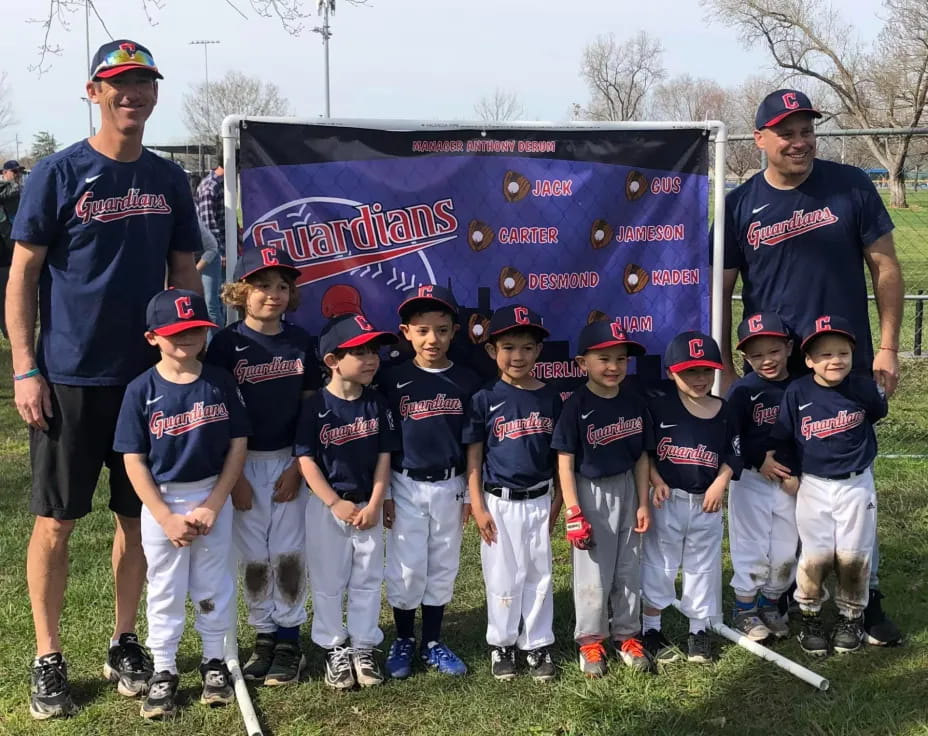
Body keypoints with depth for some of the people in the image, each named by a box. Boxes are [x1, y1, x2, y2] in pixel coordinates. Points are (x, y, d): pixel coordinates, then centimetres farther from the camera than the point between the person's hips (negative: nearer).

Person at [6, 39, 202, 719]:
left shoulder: (168, 179, 8)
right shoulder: (59, 173, -4)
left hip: (151, 374, 4)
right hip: (69, 377, -4)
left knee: (138, 515, 11)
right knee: (56, 521, 3)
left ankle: (125, 644, 26)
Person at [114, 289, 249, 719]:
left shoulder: (220, 383, -5)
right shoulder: (142, 390, -9)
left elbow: (237, 446, -3)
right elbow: (134, 460, -9)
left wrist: (212, 506, -10)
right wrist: (166, 518, -13)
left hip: (213, 497, 1)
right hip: (162, 502, -1)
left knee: (213, 585, 12)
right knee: (165, 590, 9)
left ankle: (214, 662, 28)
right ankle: (163, 672, 21)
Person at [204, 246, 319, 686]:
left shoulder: (300, 341, 2)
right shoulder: (228, 343, -7)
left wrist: (298, 467, -4)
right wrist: (233, 476, -9)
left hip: (290, 462, 2)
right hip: (244, 463, -2)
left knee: (289, 553, 4)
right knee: (254, 557, 6)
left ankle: (289, 642, 14)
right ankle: (263, 637, 20)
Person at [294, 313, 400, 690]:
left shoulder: (377, 404, -1)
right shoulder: (316, 406, -11)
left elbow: (384, 457, 1)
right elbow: (306, 460, -11)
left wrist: (374, 505, -8)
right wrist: (336, 504, -16)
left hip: (368, 507, 3)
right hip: (326, 507, -3)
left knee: (367, 580, 10)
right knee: (328, 582, 7)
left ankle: (363, 648, 22)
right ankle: (334, 649, 21)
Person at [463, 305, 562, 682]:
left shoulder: (550, 398, 1)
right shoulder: (485, 399, -6)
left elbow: (560, 456, 7)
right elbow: (474, 457, -4)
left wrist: (556, 504, 5)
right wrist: (478, 507, -9)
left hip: (538, 501, 2)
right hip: (499, 503, -2)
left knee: (539, 575, 11)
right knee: (504, 577, 8)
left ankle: (538, 645, 23)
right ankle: (501, 645, 23)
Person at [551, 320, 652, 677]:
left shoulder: (635, 404, -2)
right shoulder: (576, 407, -15)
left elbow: (641, 457, 5)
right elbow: (565, 463, -13)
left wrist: (643, 503, 4)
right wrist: (573, 513, -15)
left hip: (626, 491, 4)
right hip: (591, 494, -4)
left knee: (629, 570, 14)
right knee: (593, 574, 6)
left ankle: (627, 635, 29)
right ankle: (591, 640, 22)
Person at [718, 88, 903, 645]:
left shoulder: (850, 186, -1)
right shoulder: (740, 207, 0)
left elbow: (885, 266, 2)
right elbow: (721, 292, 4)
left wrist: (888, 347, -4)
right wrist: (726, 371, 1)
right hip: (773, 374, 1)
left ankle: (868, 599, 17)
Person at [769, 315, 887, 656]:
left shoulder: (863, 388, -8)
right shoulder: (797, 393, -10)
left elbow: (878, 410, 17)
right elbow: (778, 438, -2)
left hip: (856, 486, 1)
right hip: (814, 487, 0)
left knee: (853, 556, 6)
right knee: (815, 557, 2)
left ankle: (851, 616, 26)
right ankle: (810, 616, 22)